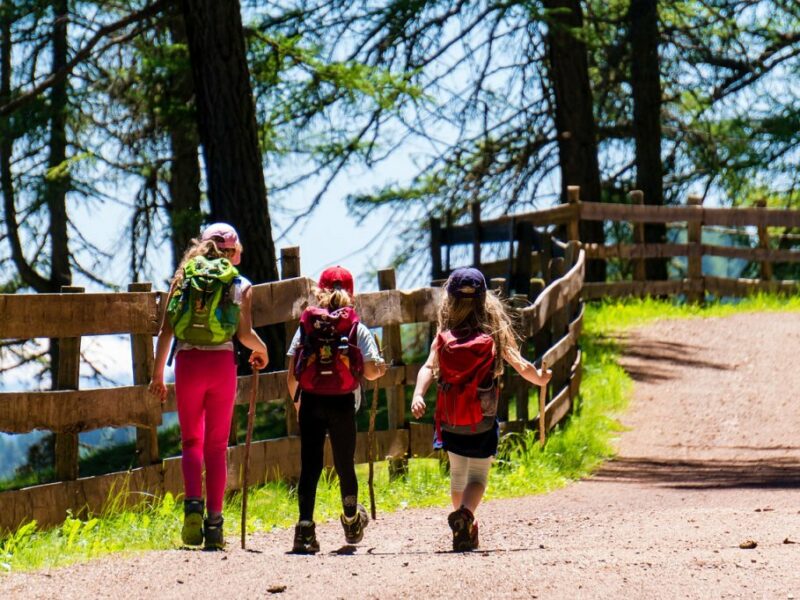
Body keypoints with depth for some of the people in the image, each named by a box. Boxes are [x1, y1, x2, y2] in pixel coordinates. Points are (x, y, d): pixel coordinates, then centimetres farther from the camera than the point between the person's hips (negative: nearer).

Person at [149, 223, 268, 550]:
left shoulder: (183, 278, 8)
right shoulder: (240, 285, 4)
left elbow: (165, 330, 3)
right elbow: (245, 334, -6)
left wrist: (158, 373, 8)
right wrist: (261, 350, 16)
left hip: (187, 363, 1)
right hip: (222, 364, -1)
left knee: (191, 440, 10)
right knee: (217, 444, 8)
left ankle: (193, 503, -15)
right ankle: (214, 521, 4)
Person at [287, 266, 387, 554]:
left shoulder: (306, 326, 5)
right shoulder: (358, 329, 1)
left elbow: (292, 374, 3)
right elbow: (371, 371, -5)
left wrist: (297, 401, 19)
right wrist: (380, 369, 19)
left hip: (311, 402, 1)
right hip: (343, 403, 0)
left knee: (310, 465, 0)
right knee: (344, 464, 15)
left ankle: (305, 527, -13)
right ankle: (351, 522, 35)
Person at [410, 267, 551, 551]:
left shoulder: (443, 338, -3)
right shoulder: (495, 336, -5)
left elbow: (428, 368, -16)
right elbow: (522, 366, -2)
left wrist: (418, 395, -25)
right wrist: (539, 378, 16)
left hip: (450, 423, 2)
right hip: (482, 423, -2)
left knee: (457, 474, 22)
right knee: (478, 477, 3)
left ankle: (466, 529, 30)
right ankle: (465, 513, -27)